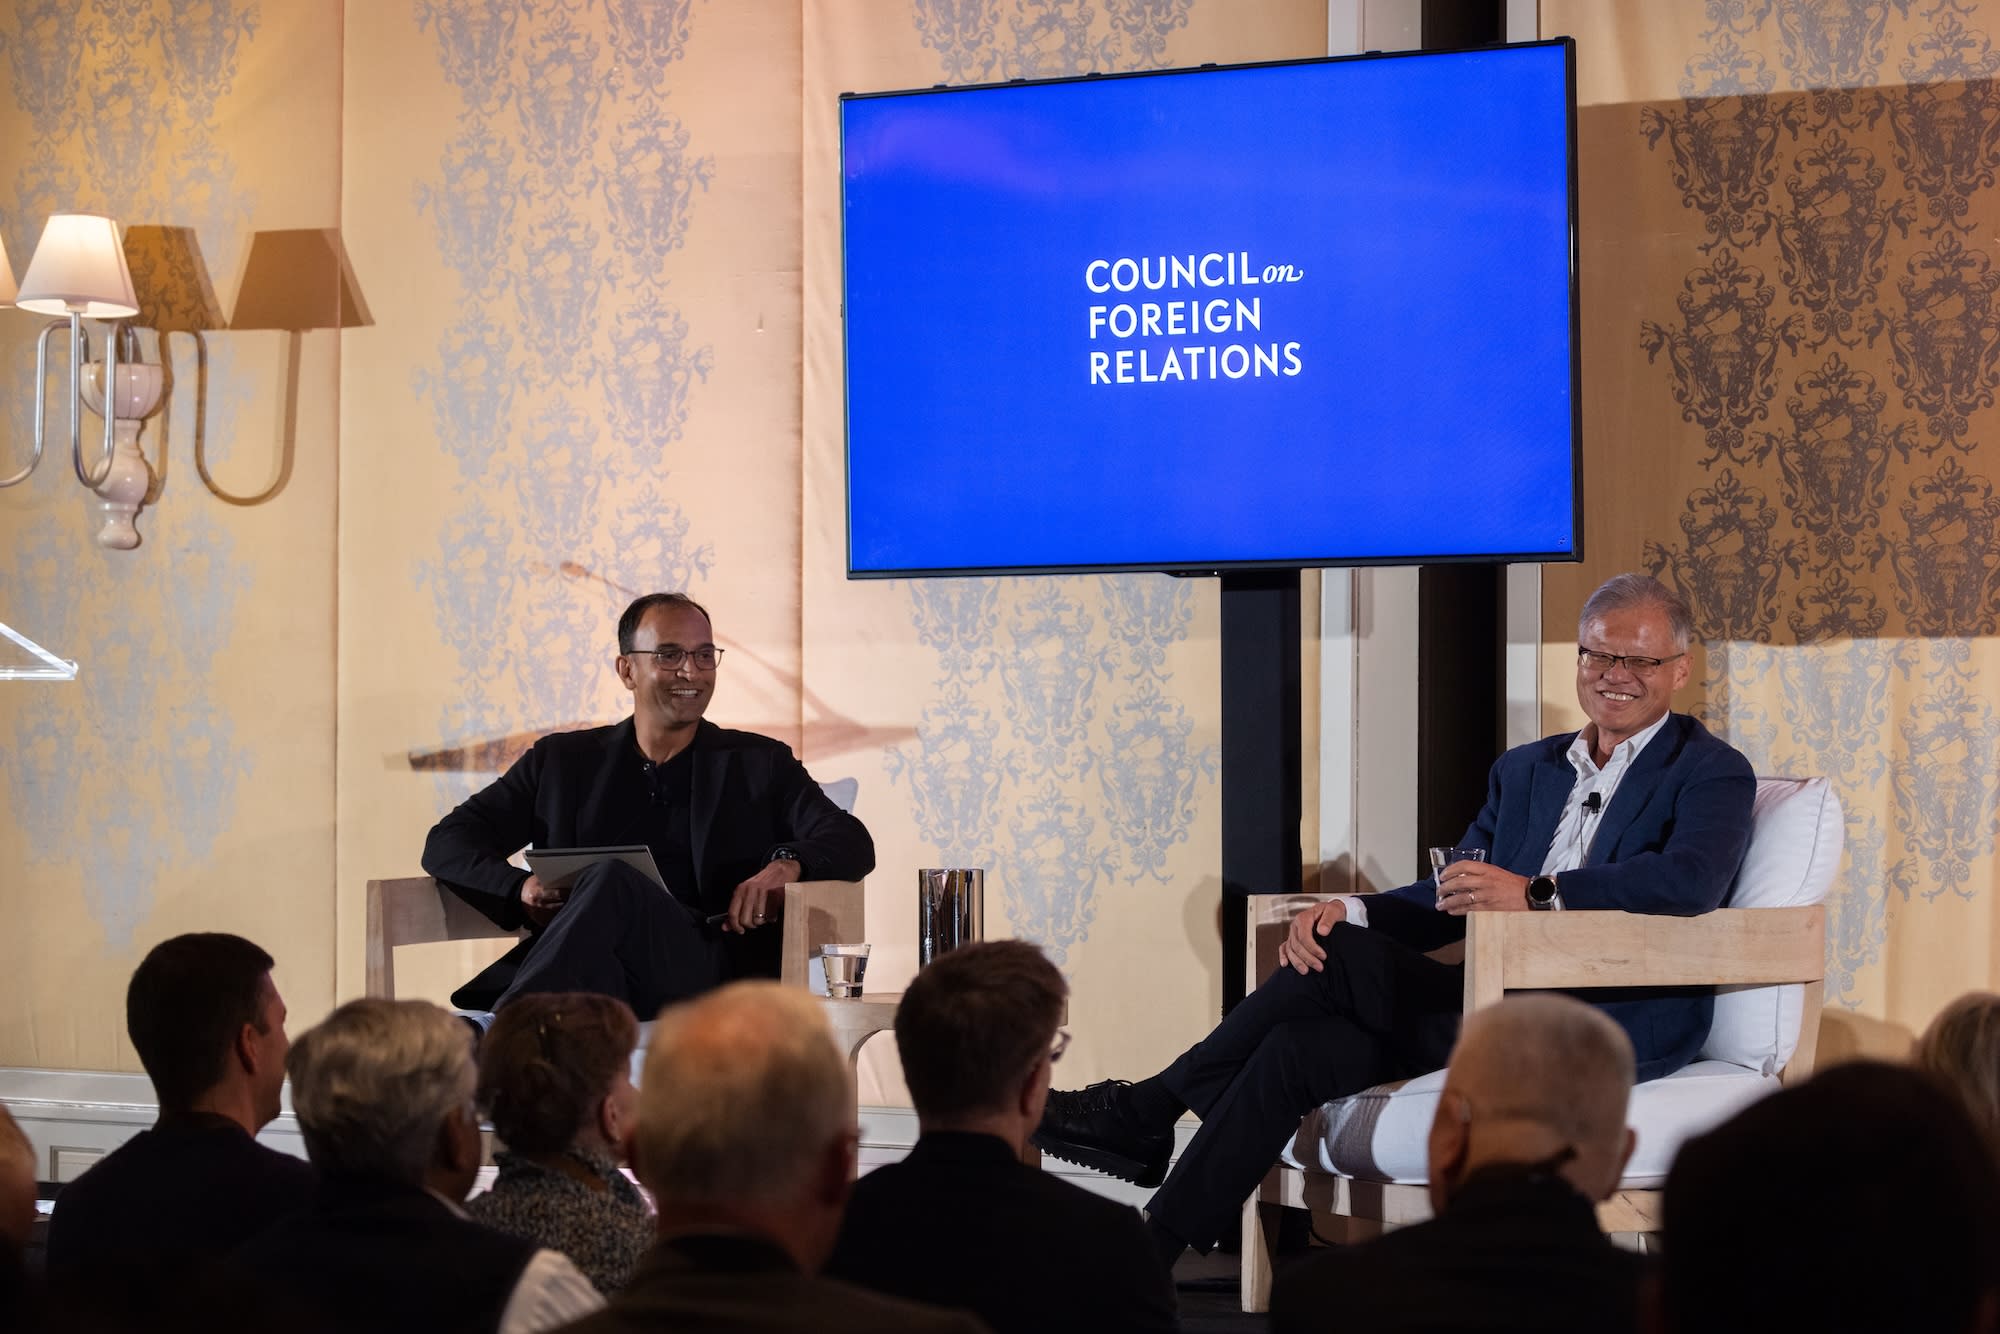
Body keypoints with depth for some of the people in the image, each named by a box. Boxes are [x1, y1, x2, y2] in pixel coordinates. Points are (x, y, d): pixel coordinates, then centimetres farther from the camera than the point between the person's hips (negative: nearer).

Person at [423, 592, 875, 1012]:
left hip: (708, 969, -1)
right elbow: (447, 843, 19)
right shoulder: (562, 761, 24)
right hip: (582, 970, 1)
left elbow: (852, 842, 9)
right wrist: (519, 889, -4)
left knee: (612, 881, -34)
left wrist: (787, 864, -16)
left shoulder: (760, 764, 21)